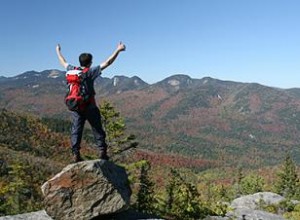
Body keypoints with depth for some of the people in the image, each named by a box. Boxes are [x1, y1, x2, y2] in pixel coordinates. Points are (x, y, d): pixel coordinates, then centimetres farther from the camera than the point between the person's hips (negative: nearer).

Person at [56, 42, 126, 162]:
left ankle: (76, 154, 7)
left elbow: (63, 62, 23)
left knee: (76, 131, 7)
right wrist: (118, 50, -9)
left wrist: (58, 51, 40)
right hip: (89, 106, -4)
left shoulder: (72, 70, 4)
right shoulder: (91, 71, -9)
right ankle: (102, 152, 7)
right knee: (97, 129, 6)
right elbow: (107, 63, -12)